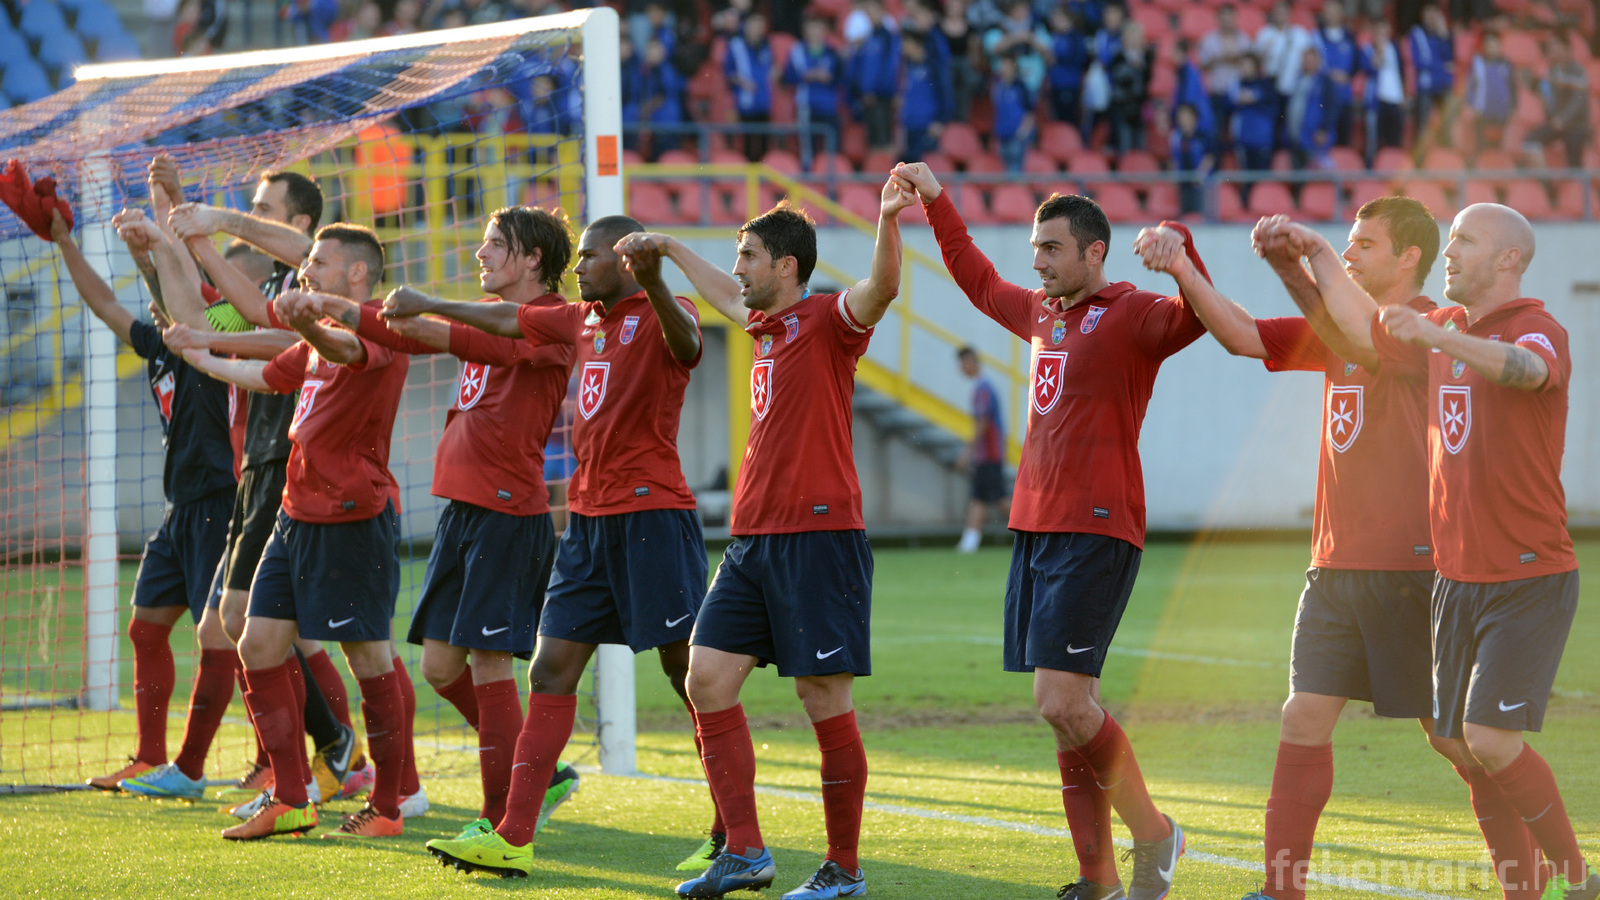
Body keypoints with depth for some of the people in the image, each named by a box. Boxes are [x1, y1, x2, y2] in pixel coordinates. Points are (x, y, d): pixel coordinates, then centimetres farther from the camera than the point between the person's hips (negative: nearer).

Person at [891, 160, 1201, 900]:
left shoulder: (1129, 316, -6)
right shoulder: (1041, 314, 18)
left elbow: (1191, 317, -26)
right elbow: (979, 282, 36)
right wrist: (935, 201, 38)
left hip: (1096, 534, -8)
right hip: (1035, 529, 8)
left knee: (1063, 702, -16)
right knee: (1067, 709, 6)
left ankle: (1153, 834, 1)